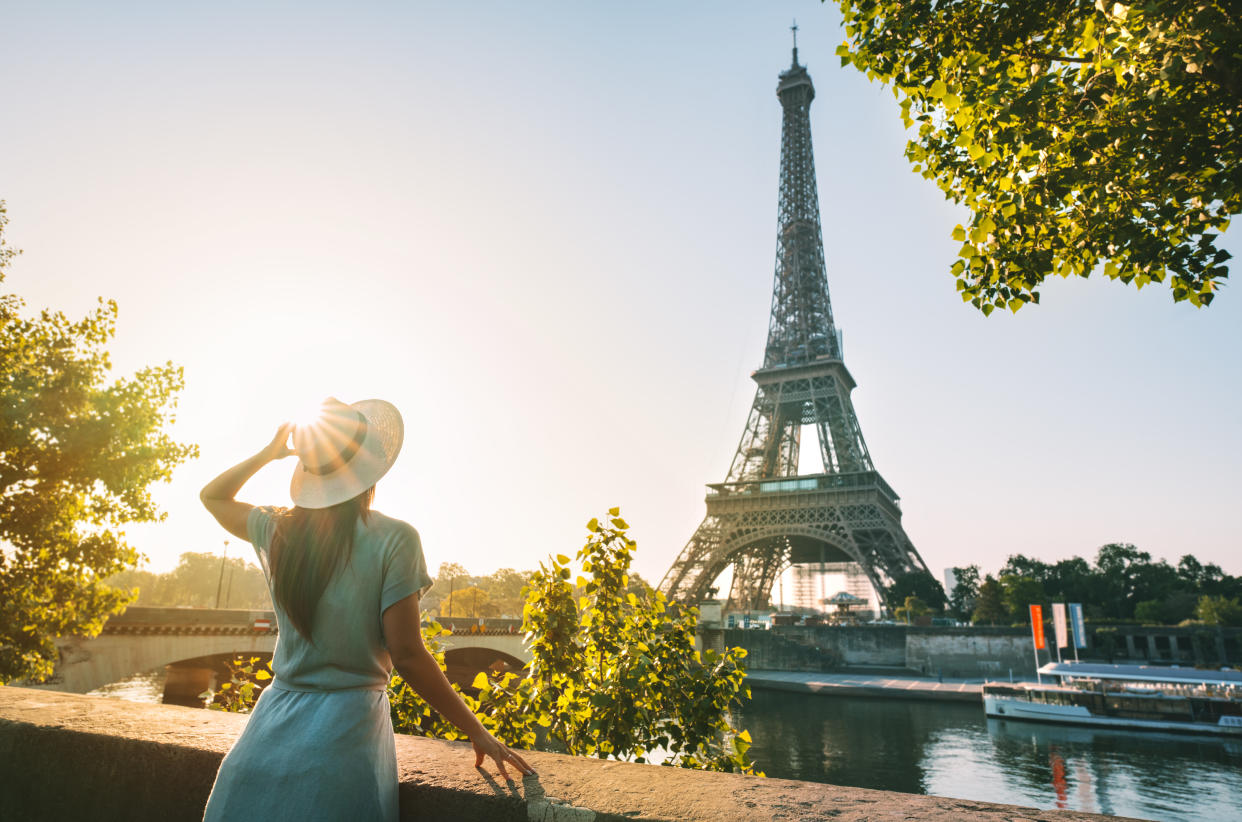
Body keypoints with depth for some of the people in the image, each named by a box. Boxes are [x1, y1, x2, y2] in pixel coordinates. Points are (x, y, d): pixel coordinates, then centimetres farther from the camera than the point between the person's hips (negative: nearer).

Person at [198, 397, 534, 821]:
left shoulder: (278, 531, -2)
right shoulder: (392, 539, -16)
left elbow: (212, 496, 20)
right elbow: (406, 655, -16)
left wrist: (269, 452, 18)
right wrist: (478, 732, -8)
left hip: (274, 725, 4)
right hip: (345, 733, -4)